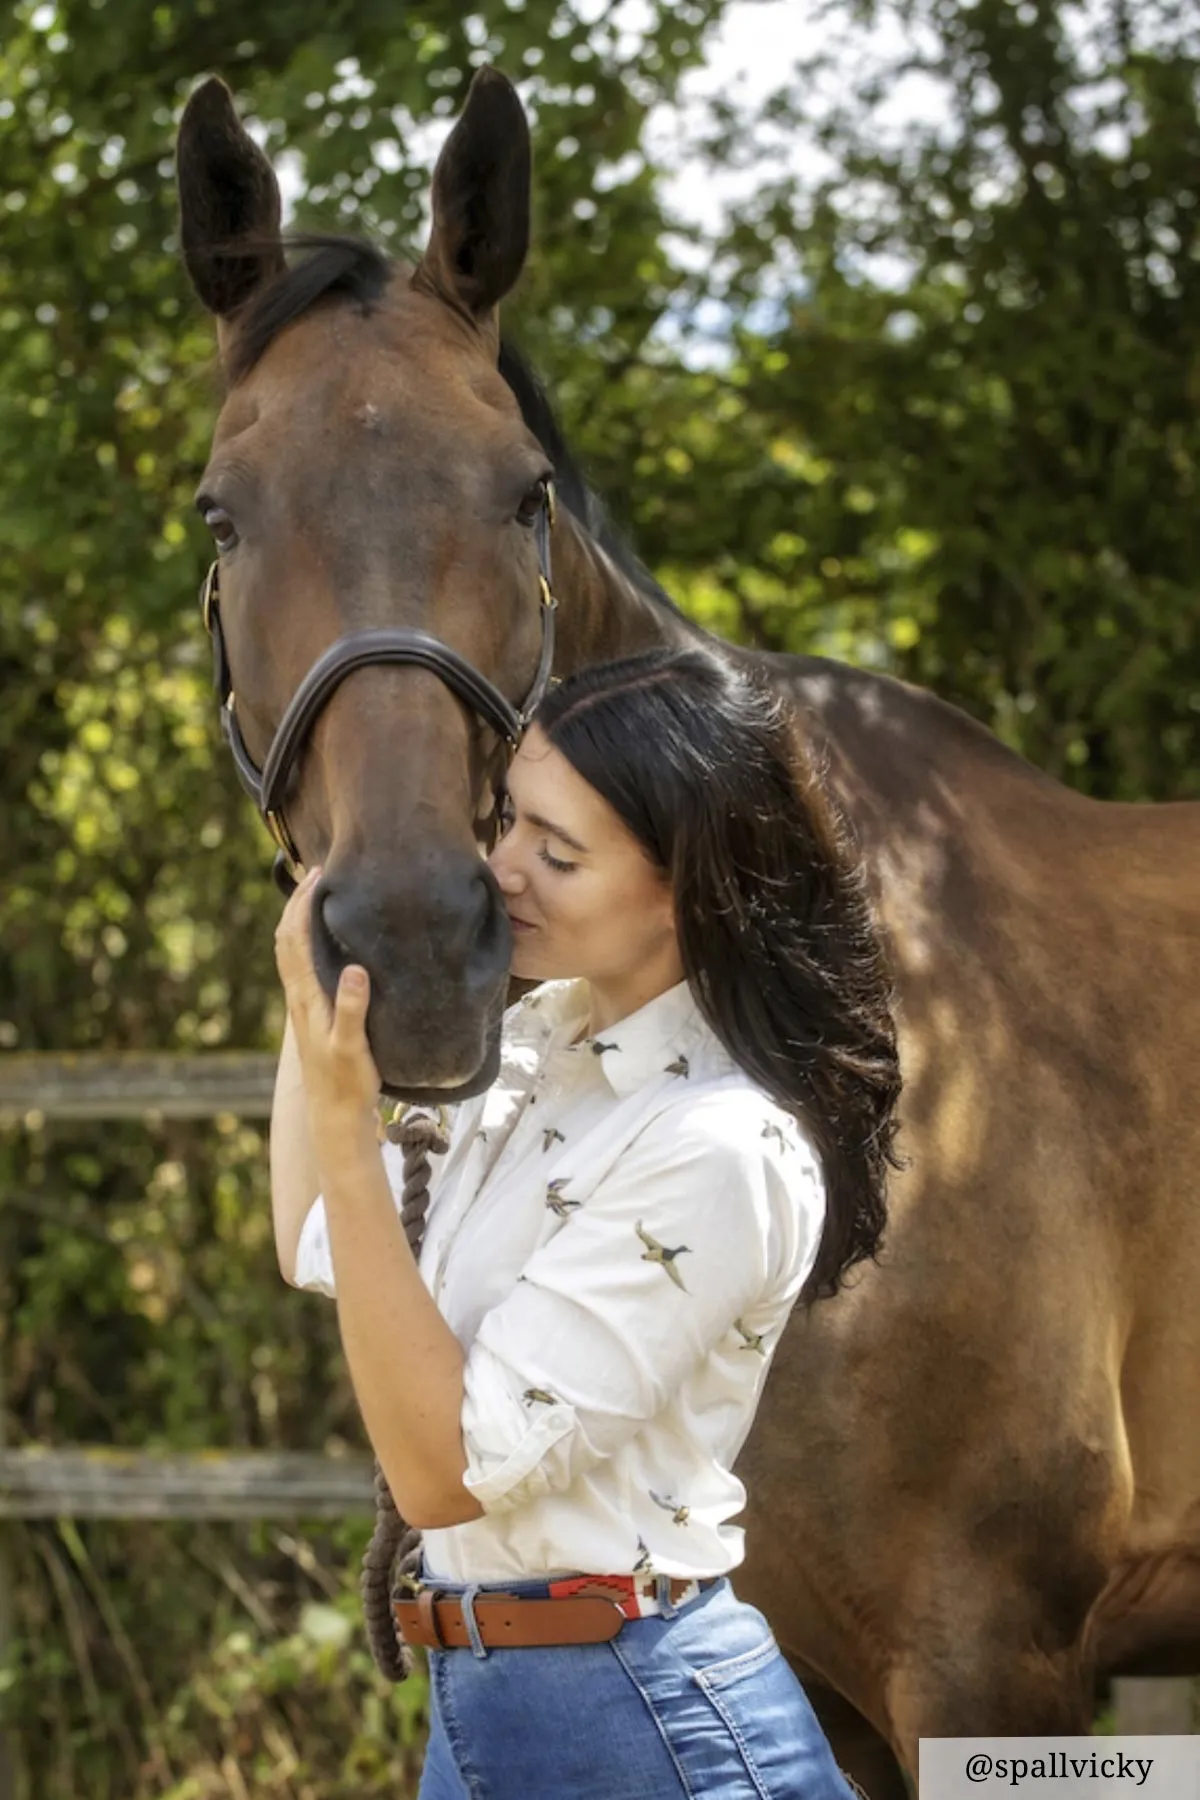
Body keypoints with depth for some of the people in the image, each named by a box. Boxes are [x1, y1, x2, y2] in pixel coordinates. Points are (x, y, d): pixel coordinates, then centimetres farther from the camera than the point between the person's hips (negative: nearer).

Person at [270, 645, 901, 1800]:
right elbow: (316, 1253, 21)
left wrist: (344, 1121, -25)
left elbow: (442, 1468, -21)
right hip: (474, 1704, 9)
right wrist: (313, 978, 12)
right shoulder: (538, 1042, 6)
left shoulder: (720, 1147, -22)